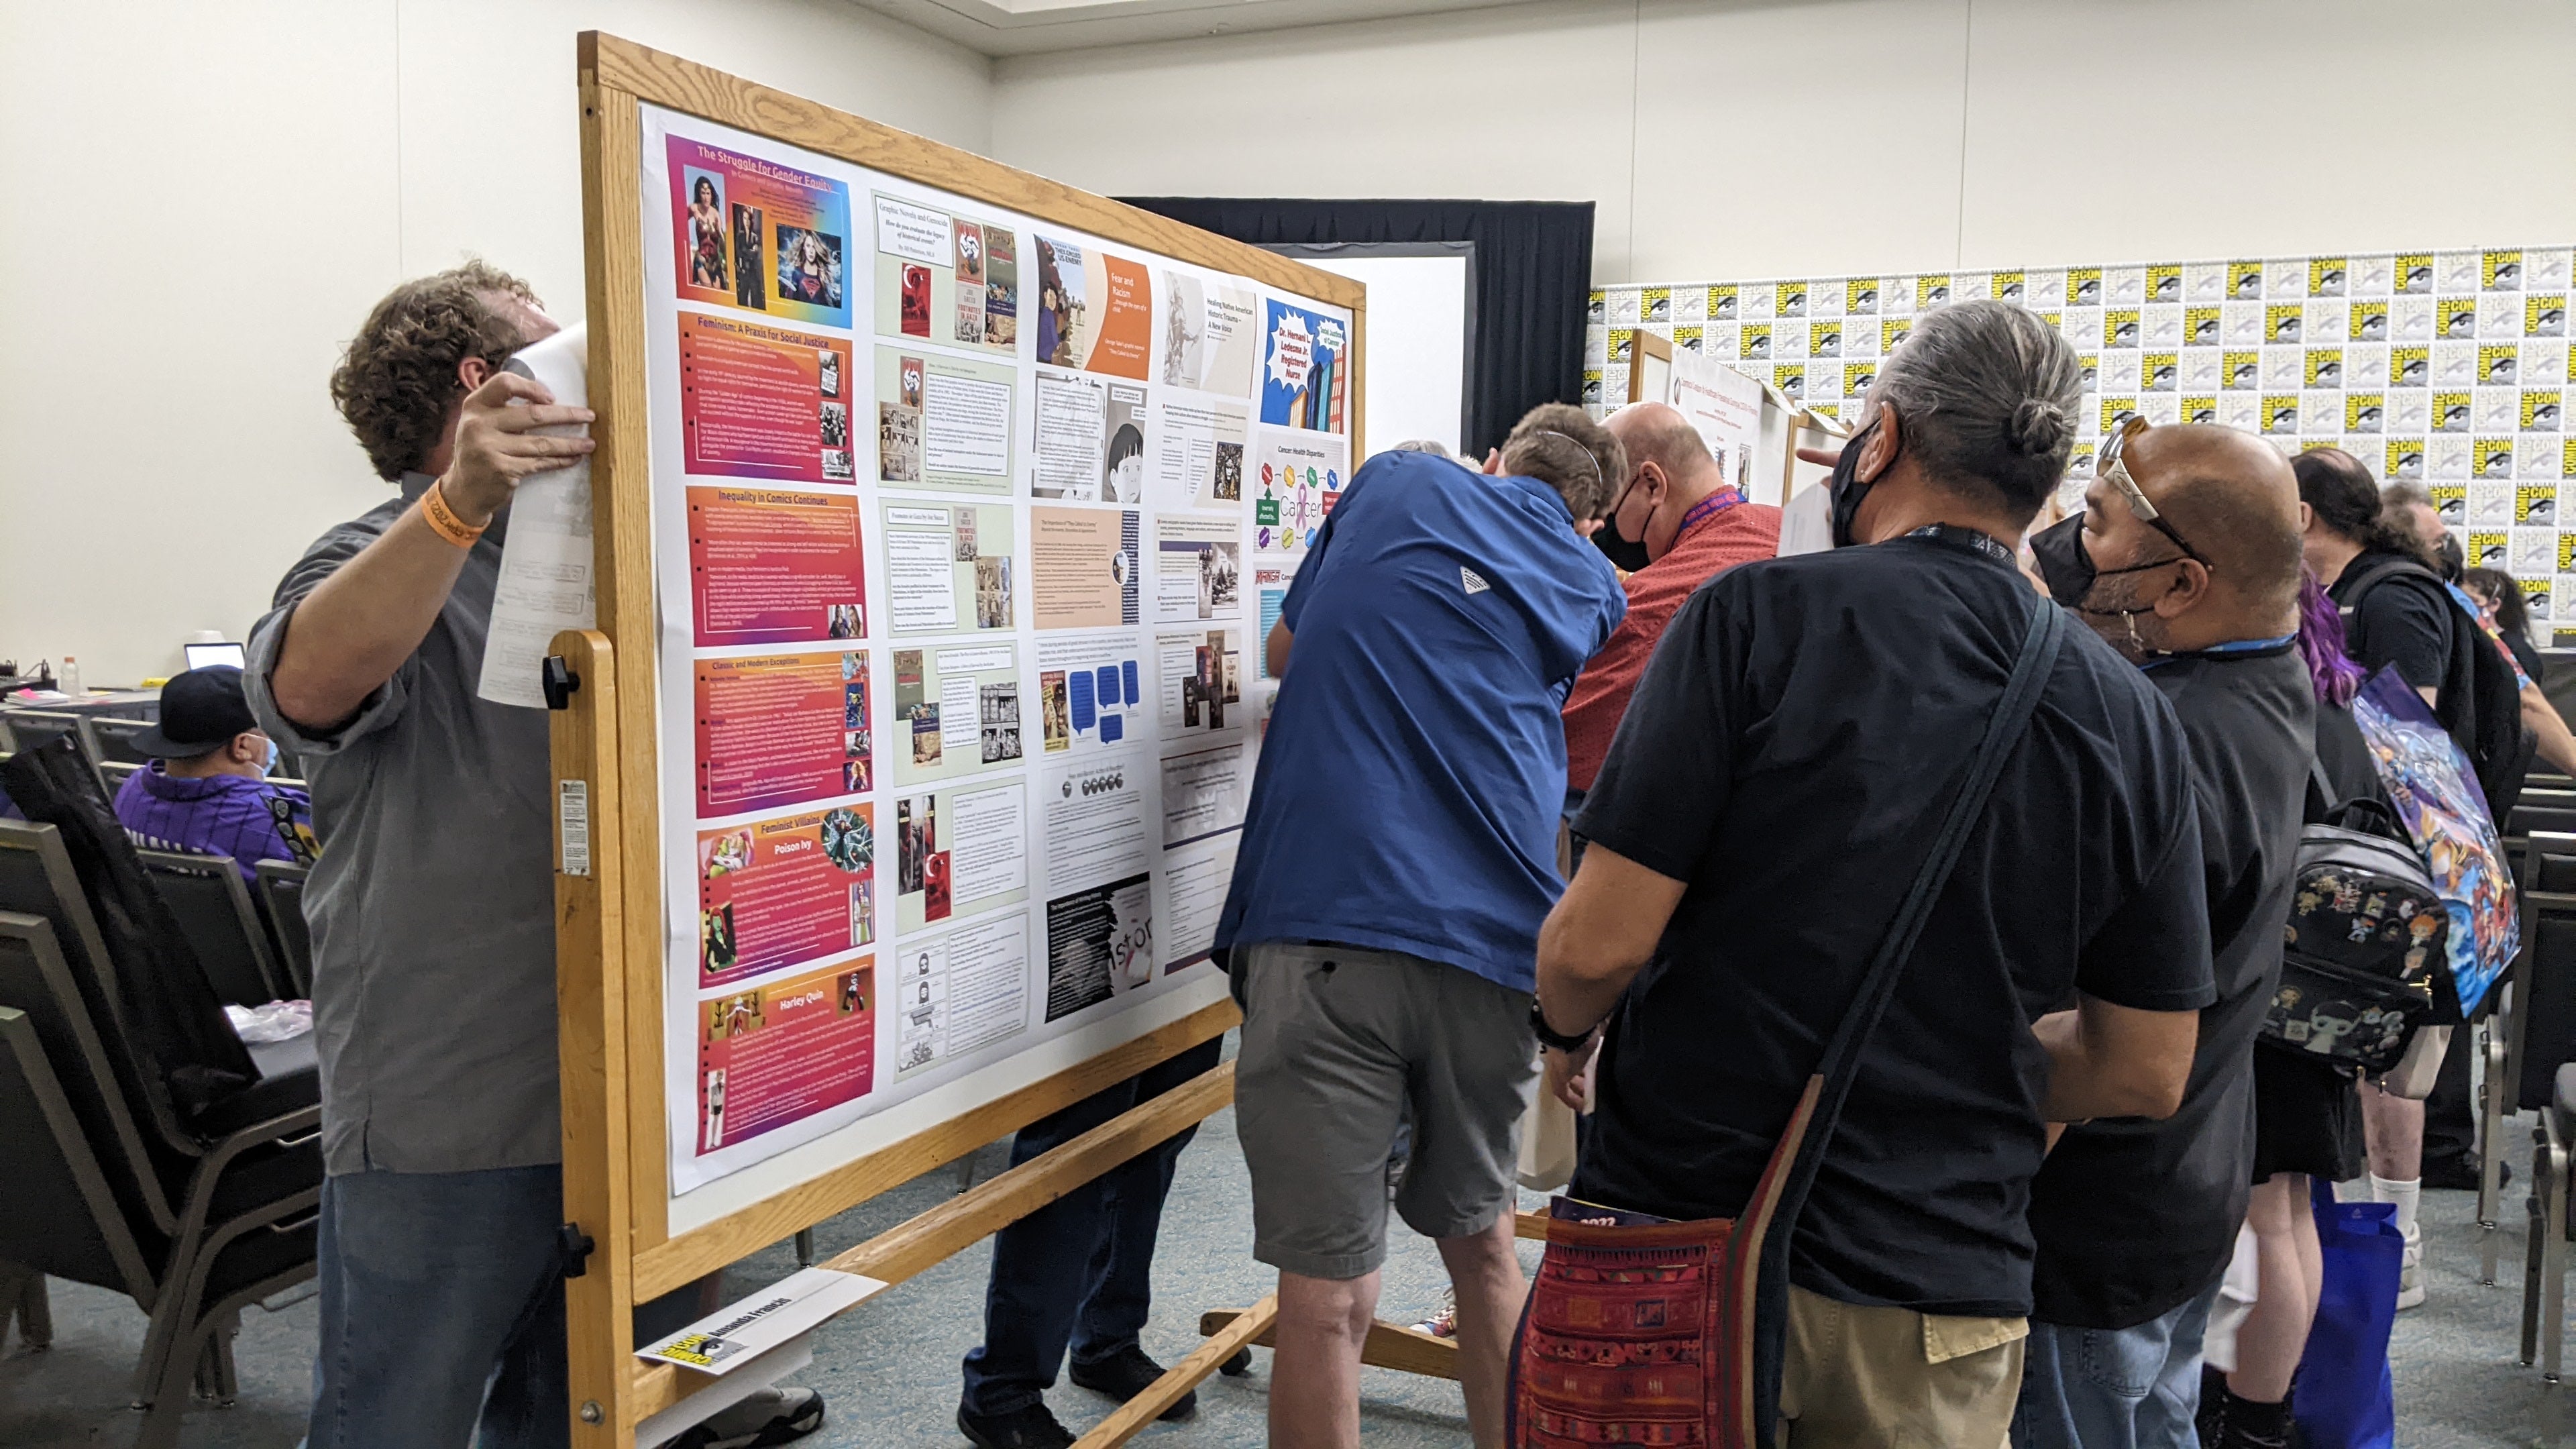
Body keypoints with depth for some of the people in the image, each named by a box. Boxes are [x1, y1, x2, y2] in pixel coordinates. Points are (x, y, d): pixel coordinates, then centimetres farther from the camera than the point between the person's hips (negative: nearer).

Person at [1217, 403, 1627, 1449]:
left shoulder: (1400, 484, 14)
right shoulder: (1592, 589, 19)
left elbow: (1287, 651, 24)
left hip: (1328, 923, -3)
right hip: (1496, 943, 4)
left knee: (1328, 1295, 2)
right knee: (1482, 1246, 24)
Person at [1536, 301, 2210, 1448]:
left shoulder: (1758, 613, -14)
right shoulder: (2132, 718, 0)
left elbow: (1600, 942, -17)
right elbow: (2147, 1072, 4)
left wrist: (1569, 1028, 5)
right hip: (1940, 1301, 4)